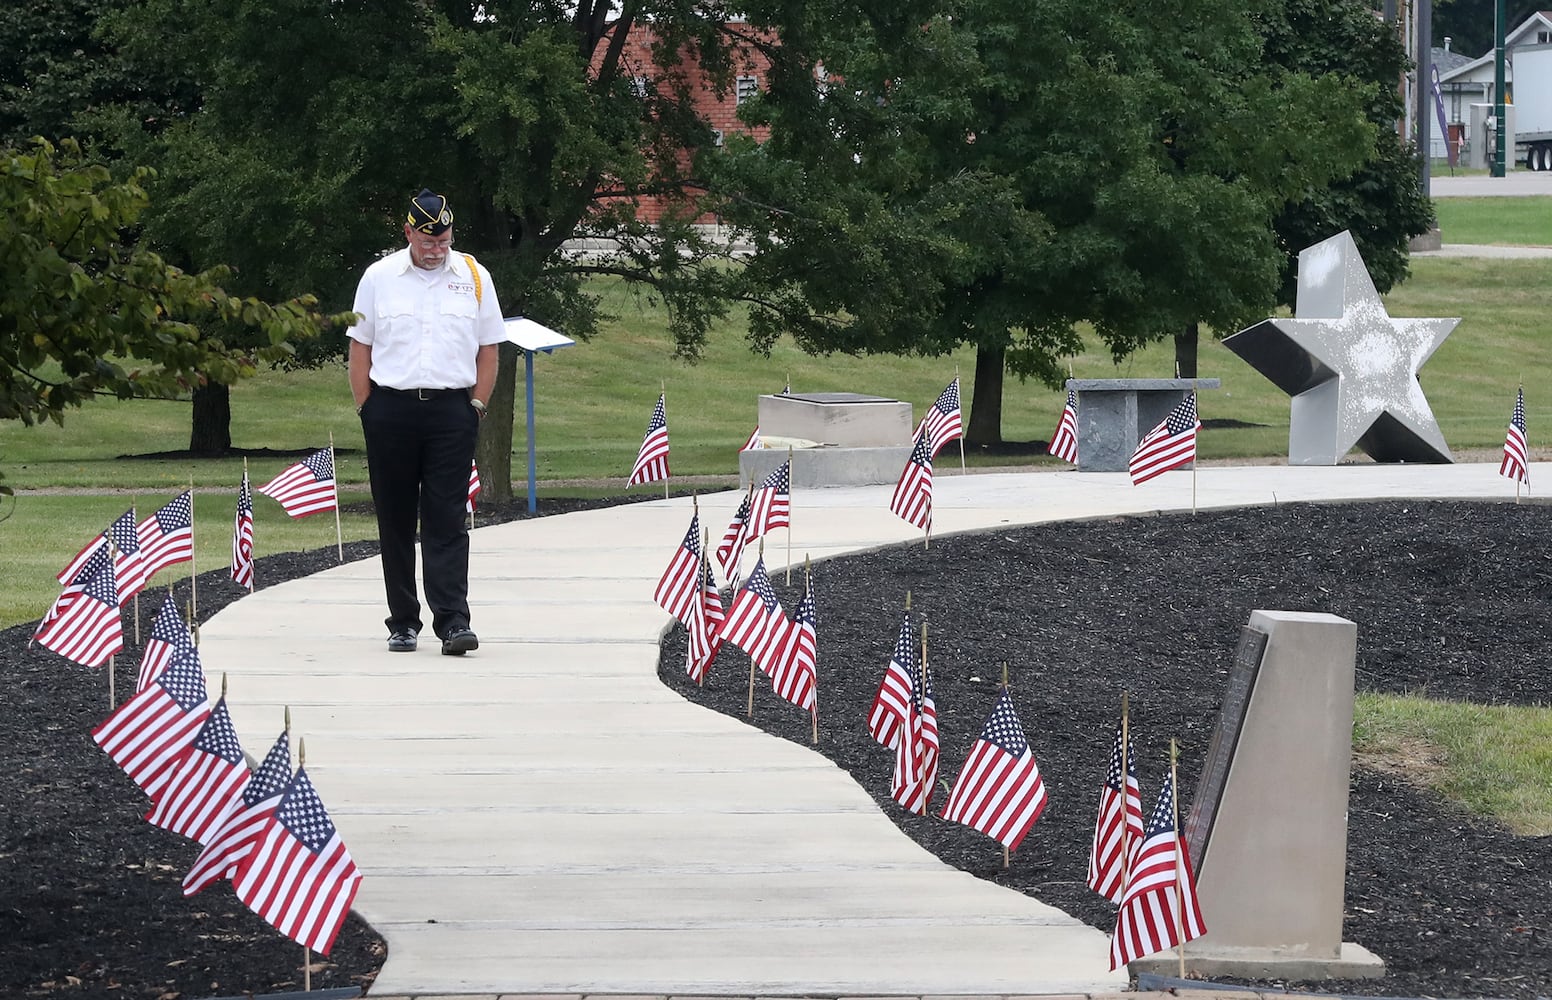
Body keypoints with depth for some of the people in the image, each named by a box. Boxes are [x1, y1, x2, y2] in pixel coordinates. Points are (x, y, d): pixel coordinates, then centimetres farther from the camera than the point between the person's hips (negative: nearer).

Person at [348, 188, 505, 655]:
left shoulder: (473, 277, 7)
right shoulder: (379, 277, 6)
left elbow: (487, 349, 11)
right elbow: (360, 347, 9)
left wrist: (477, 406, 3)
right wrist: (366, 409, 2)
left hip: (451, 409, 0)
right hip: (390, 408, 1)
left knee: (447, 520, -6)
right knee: (395, 521, 4)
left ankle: (453, 621, -10)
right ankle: (403, 621, 12)